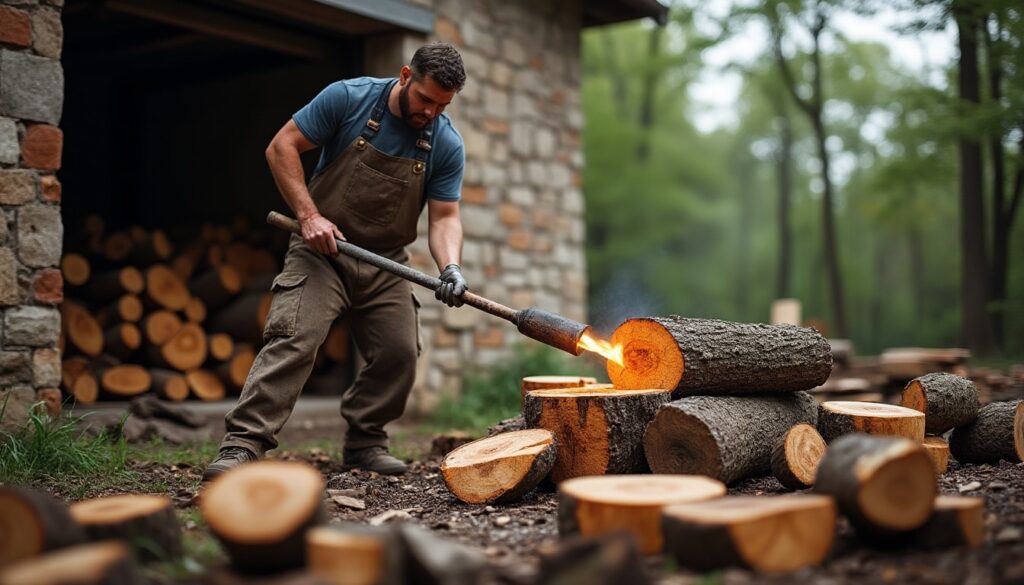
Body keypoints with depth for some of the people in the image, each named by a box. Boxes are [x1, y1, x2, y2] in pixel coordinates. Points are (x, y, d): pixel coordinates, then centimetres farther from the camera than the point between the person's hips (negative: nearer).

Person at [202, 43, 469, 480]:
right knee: (292, 340, -18)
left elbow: (444, 217, -4)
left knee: (399, 354, -1)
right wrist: (309, 215, -17)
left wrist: (450, 268, -24)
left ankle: (364, 442, 19)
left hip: (386, 265, 4)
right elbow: (281, 148, -8)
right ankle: (242, 445, -18)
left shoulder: (447, 145, -3)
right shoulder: (348, 98, -11)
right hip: (322, 249, -4)